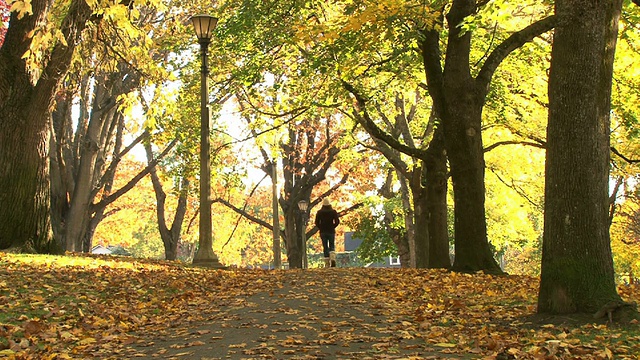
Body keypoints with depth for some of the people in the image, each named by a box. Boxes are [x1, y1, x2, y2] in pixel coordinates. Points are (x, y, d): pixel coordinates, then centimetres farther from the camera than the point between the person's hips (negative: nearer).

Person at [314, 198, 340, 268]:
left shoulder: (319, 212, 0)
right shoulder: (333, 212, 0)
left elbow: (316, 222, -3)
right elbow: (337, 221, -6)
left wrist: (321, 228, 8)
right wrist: (332, 227, 6)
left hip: (323, 232, 0)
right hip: (331, 231, 0)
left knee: (325, 247, 5)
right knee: (332, 246, 9)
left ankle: (327, 263, 2)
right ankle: (333, 259, -17)